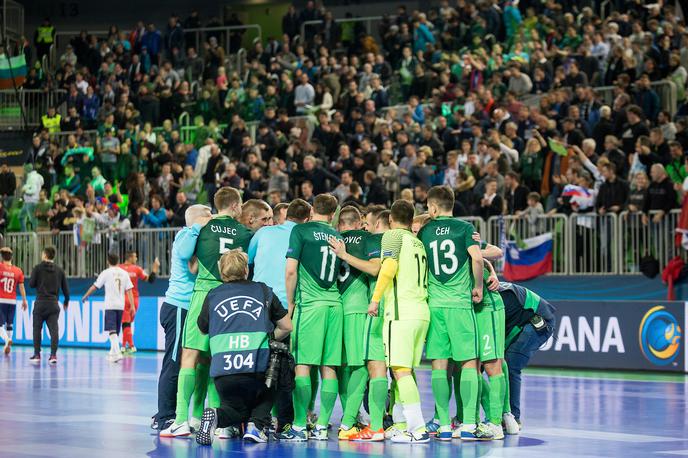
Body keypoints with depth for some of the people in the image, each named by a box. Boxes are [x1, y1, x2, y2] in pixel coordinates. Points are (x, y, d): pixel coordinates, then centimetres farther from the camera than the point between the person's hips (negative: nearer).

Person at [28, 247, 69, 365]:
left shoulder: (38, 268, -3)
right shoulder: (59, 270, 7)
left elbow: (31, 284, -4)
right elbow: (65, 288, 10)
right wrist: (66, 301, 25)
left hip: (40, 303, -2)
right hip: (54, 304, 2)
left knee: (37, 329, 7)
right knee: (54, 329, -1)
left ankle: (37, 355, 8)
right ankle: (53, 354, -9)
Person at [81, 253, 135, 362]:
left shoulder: (106, 273, -2)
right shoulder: (124, 273, 8)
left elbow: (94, 287, 3)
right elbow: (129, 290, 4)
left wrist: (85, 296, 19)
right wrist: (132, 306, 4)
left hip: (110, 305, -4)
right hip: (121, 305, 4)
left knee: (112, 330, -11)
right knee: (116, 331, 16)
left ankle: (117, 353, -27)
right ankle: (113, 352, 26)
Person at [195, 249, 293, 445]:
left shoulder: (212, 295, 14)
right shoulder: (263, 291, 14)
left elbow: (202, 329, 25)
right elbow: (287, 327, 17)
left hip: (222, 371, 1)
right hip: (258, 369, -1)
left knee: (236, 409, 26)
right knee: (265, 396, 32)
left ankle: (215, 416, -8)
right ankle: (256, 424, 1)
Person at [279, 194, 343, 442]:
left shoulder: (301, 230, 0)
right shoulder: (337, 236, 14)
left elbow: (291, 270, -6)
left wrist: (290, 303, 2)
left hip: (309, 303, -5)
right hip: (334, 303, 5)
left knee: (302, 364, -4)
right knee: (329, 367, 5)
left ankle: (299, 427, -7)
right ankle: (322, 426, 5)